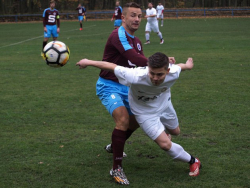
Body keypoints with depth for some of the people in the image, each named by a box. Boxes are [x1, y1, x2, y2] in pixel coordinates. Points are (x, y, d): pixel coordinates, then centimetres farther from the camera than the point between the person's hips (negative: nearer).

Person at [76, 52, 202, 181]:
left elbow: (180, 66, -9)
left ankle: (164, 129, 66)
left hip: (164, 104, 4)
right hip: (145, 112, -4)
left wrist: (187, 65, 16)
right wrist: (88, 62, -20)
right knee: (165, 144, -9)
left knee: (175, 131, 27)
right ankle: (193, 162, 18)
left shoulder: (173, 73, -35)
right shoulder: (136, 77, -46)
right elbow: (111, 66, -34)